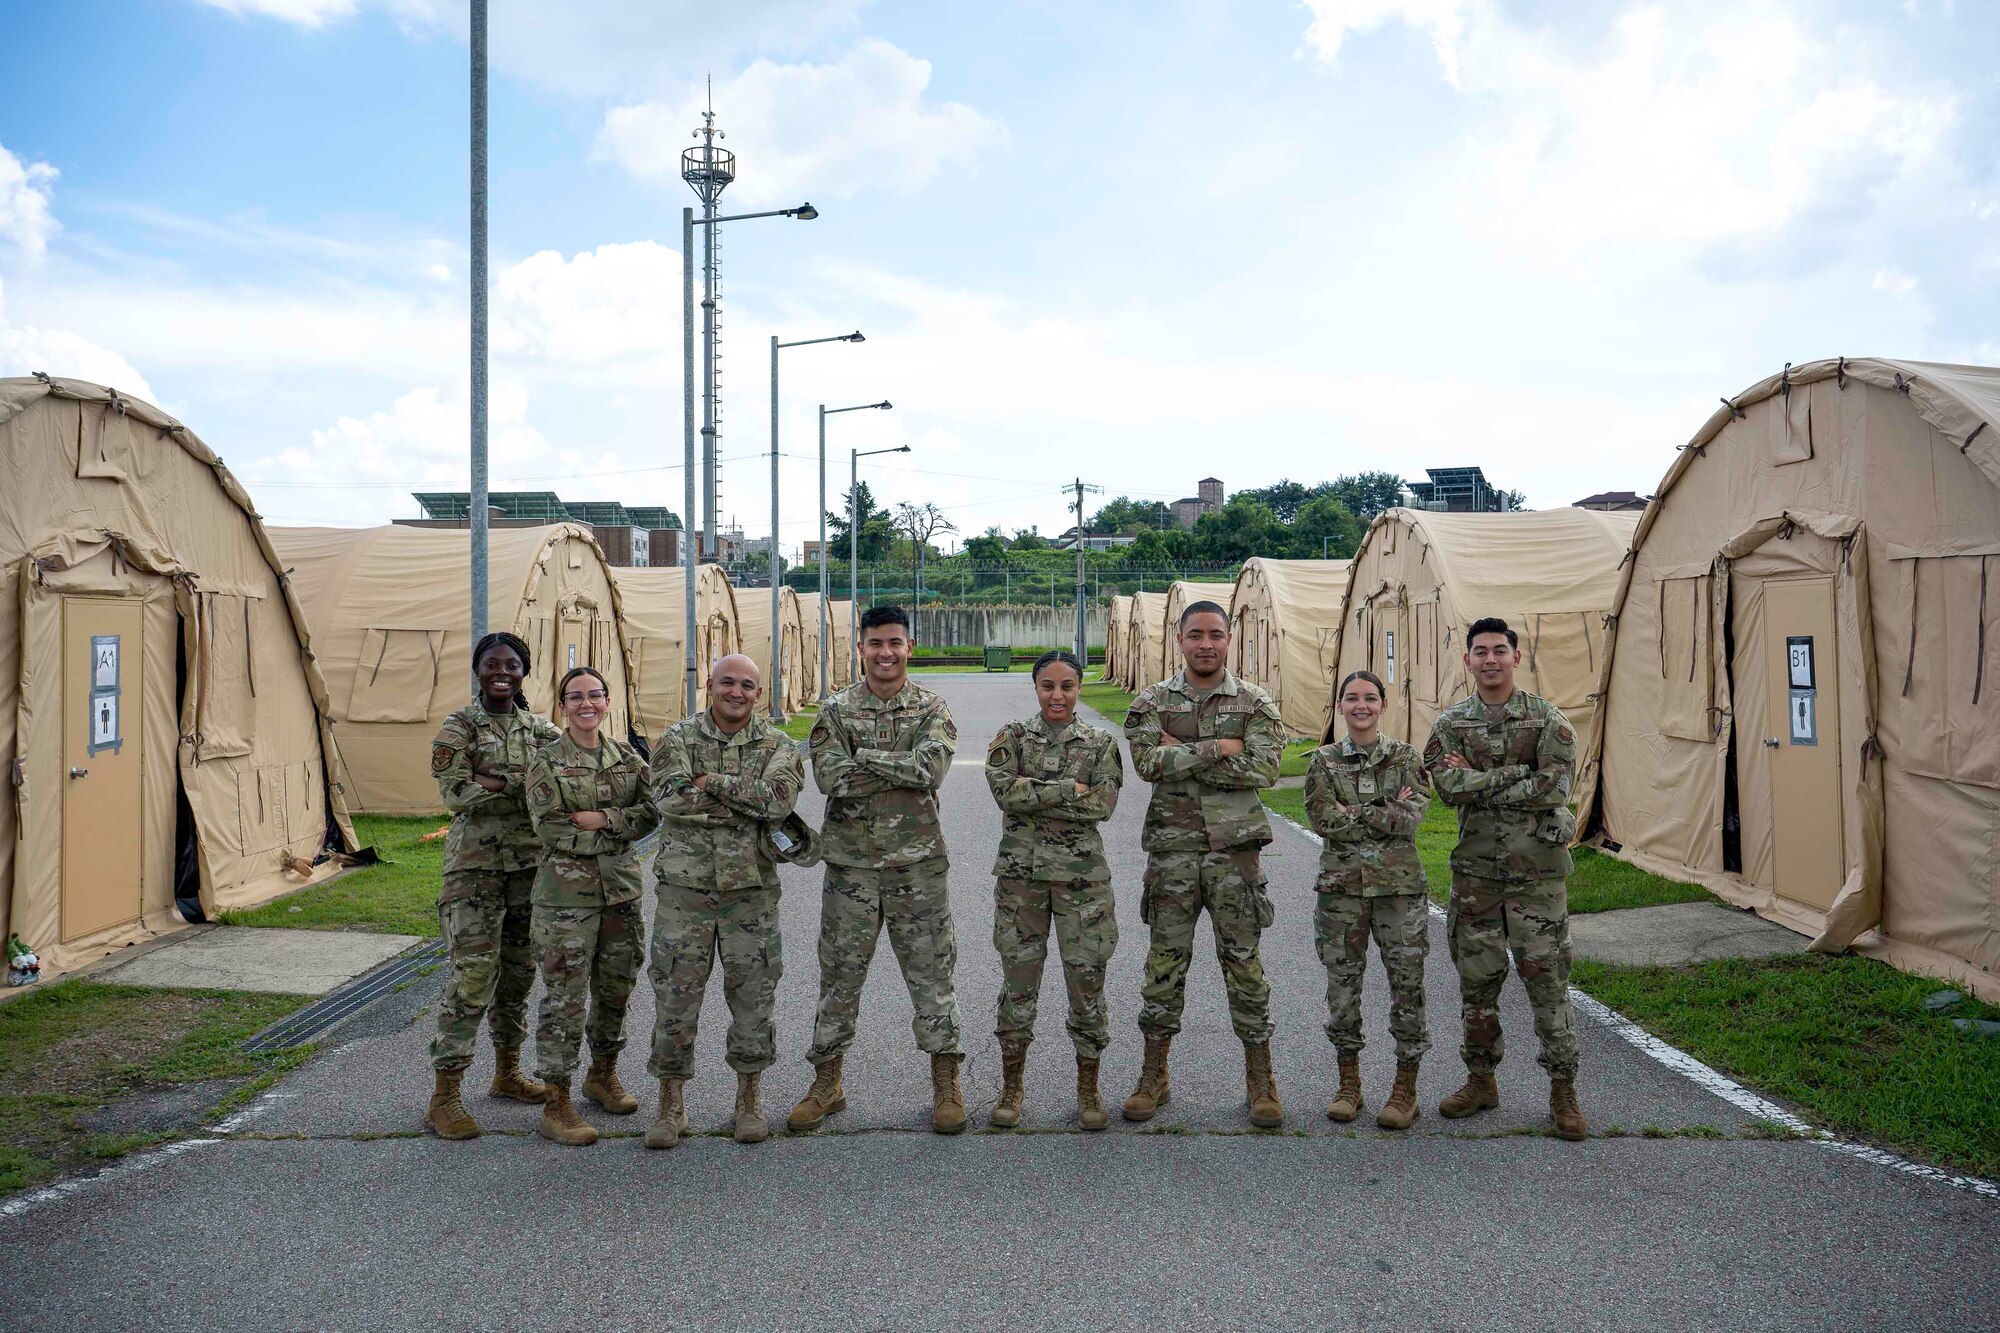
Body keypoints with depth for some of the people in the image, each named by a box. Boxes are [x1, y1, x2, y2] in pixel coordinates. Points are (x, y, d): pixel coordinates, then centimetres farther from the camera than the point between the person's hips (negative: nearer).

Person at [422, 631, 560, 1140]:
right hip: (476, 864, -5)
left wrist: (492, 782, -14)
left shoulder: (539, 729, 10)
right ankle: (444, 1097, -4)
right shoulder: (457, 727, -3)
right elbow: (455, 793, -13)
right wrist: (522, 782, -17)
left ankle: (507, 1073, 29)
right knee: (473, 974, -10)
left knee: (519, 970, 13)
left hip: (529, 863, 5)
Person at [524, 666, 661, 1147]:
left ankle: (603, 1075, 35)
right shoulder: (546, 762, -3)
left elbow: (651, 813, -1)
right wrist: (620, 823, -10)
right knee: (564, 995, -4)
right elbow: (550, 828, -12)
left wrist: (598, 819, -14)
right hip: (566, 890, -5)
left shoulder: (626, 756, 9)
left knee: (616, 988, 14)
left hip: (621, 887, 5)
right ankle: (556, 1104, 3)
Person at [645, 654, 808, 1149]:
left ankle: (748, 1101, 24)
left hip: (751, 889, 1)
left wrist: (713, 782, -15)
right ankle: (670, 1105, 18)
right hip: (684, 886, 0)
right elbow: (671, 798, -15)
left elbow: (780, 798, -16)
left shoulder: (777, 746, 3)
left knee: (753, 996, 7)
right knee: (675, 996, 4)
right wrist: (747, 802, -13)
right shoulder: (678, 739, 2)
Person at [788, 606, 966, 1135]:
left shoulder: (931, 708, 2)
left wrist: (864, 758, -15)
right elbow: (830, 777, -13)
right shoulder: (836, 710, 3)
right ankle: (826, 1083, 22)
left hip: (917, 862, 0)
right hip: (852, 862, 1)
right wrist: (903, 769, -14)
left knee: (931, 971, 5)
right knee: (840, 973, 8)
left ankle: (946, 1084, 17)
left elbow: (933, 767, -17)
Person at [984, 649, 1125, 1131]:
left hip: (1081, 873, 0)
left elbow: (1103, 804, -10)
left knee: (1087, 977, 2)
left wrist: (1034, 794, -12)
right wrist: (1069, 790, -15)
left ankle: (1088, 1089, 17)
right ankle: (1011, 1086, 20)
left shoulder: (1101, 743, 4)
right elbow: (1005, 790, -13)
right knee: (1019, 976, 5)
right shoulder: (1012, 738, 4)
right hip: (1021, 871, 0)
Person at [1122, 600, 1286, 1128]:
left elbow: (1263, 768, -12)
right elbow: (1148, 762, -13)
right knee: (1165, 961, 6)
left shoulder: (1255, 703, 3)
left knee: (1244, 961, 4)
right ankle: (1154, 1075, 19)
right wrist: (1218, 749, -15)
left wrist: (1184, 756, -12)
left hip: (1235, 848, -1)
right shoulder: (1152, 702, 4)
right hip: (1172, 847, 1)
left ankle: (1259, 1078, 16)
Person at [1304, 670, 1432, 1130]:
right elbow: (1325, 821, -9)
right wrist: (1384, 813, -10)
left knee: (1407, 983, 1)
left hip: (1400, 884, 0)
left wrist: (1353, 813, -11)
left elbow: (1410, 817, -10)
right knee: (1343, 983, 6)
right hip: (1341, 884, 1)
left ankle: (1406, 1089, 14)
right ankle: (1348, 1085, 21)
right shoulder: (1324, 760, 3)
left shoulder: (1406, 757, 4)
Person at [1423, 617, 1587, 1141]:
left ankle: (1562, 1089, 11)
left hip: (1535, 868, -2)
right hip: (1474, 869, 2)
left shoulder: (1548, 719, 0)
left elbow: (1553, 788, -14)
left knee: (1547, 978, 0)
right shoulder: (1449, 723, 5)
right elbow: (1449, 788, -11)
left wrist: (1478, 784, -12)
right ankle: (1481, 1080, 24)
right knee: (1477, 980, 10)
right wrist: (1518, 773, -14)